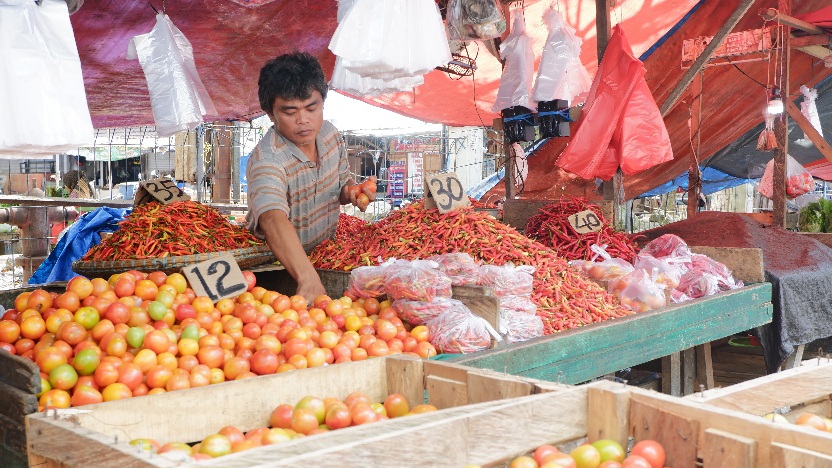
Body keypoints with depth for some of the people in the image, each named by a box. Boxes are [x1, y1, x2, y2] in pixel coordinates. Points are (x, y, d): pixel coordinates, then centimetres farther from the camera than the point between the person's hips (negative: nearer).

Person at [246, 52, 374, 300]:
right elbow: (274, 221, -43)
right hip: (281, 268, -6)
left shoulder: (330, 133, -1)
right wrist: (308, 279, -58)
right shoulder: (266, 160, -25)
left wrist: (349, 192, -8)